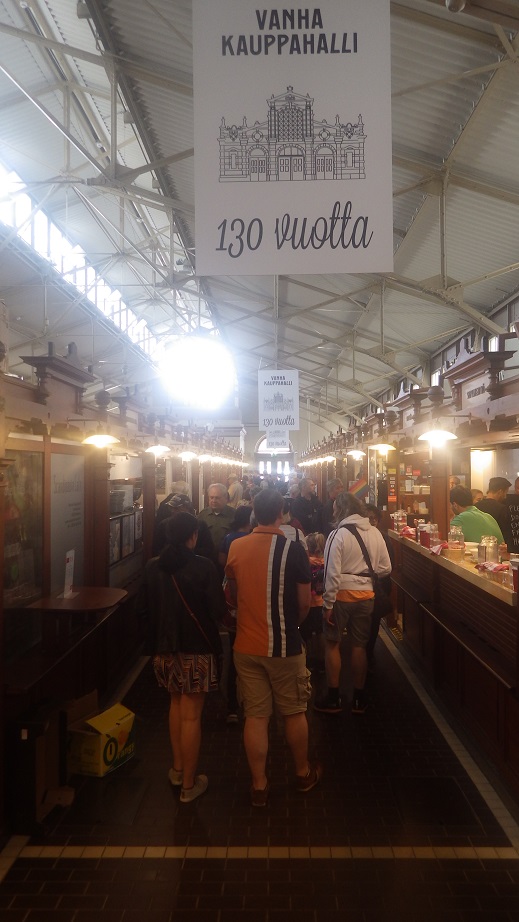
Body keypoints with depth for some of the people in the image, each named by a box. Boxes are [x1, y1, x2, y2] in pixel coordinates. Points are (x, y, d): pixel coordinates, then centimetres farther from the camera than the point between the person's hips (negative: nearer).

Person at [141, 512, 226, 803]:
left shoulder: (152, 567, -3)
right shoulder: (203, 567, -18)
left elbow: (146, 606, 8)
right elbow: (219, 611, -16)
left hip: (164, 647, 5)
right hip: (197, 648, -5)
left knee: (177, 703, 25)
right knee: (191, 715, 6)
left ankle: (178, 769, 36)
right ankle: (189, 784, 20)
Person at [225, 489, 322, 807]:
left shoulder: (235, 548, -5)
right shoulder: (293, 549, -16)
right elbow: (304, 602, -9)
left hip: (246, 645, 3)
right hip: (284, 646, -3)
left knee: (255, 716, 13)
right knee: (294, 712, 17)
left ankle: (259, 785, 25)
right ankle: (304, 773, 36)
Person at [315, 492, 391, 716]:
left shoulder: (338, 534, -15)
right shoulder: (375, 533, -2)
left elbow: (332, 573, -17)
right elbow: (385, 568, 3)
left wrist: (328, 604, -11)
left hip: (341, 595, -4)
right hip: (366, 596, 4)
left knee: (332, 644, 11)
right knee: (359, 646, 15)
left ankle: (333, 698, 17)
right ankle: (358, 698, 25)